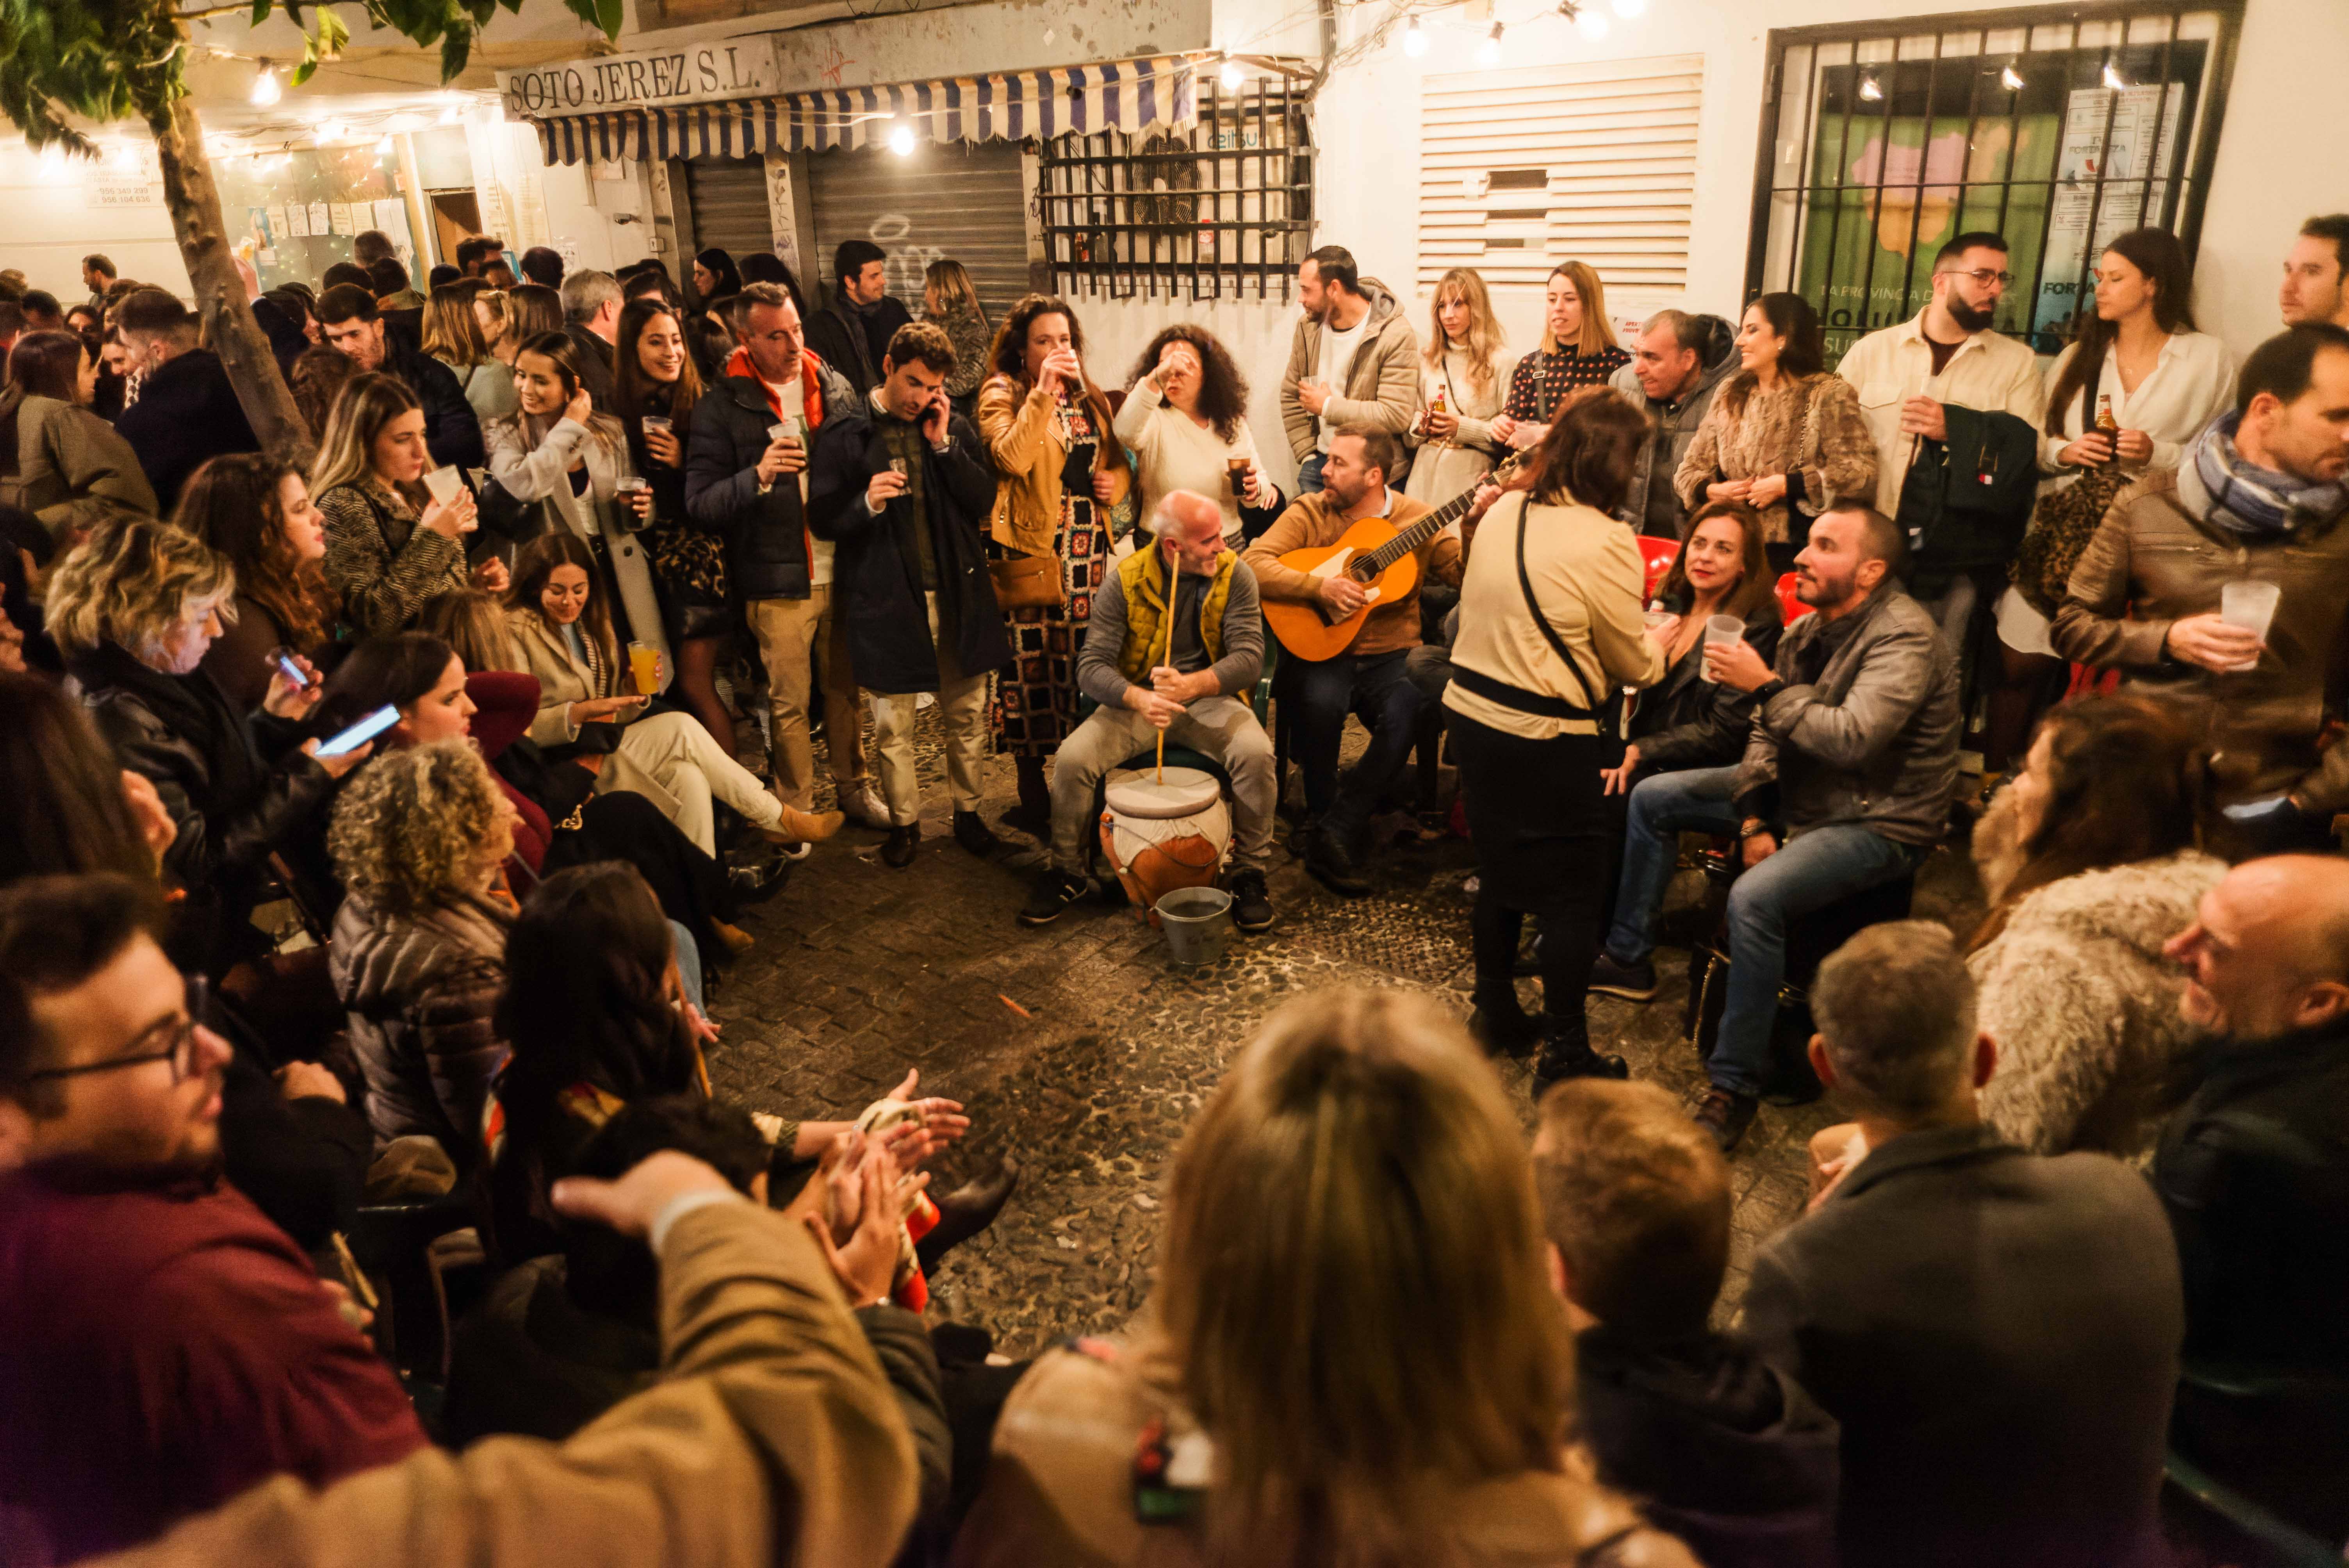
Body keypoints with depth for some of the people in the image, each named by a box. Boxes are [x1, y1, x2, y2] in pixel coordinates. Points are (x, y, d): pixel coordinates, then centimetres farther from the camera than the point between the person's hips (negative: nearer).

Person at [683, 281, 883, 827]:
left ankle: (855, 786, 32)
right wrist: (758, 476, -28)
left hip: (843, 572, 4)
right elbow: (700, 505, -11)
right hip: (778, 582, -3)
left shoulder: (835, 387, 6)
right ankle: (796, 812, 19)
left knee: (847, 688, 14)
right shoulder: (722, 406, -7)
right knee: (789, 702, 5)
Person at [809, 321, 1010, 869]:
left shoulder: (955, 429, 8)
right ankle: (904, 822, 22)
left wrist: (944, 444, -10)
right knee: (892, 727, 6)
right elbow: (821, 520, -3)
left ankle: (968, 811, 26)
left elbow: (984, 500, -1)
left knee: (967, 715, 10)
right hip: (887, 600, -2)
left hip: (955, 594, 3)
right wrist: (867, 503, -22)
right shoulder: (845, 432, -2)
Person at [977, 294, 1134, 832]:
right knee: (1033, 659, -4)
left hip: (1088, 539, 5)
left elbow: (1118, 457, 26)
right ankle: (1033, 797, 7)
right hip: (1031, 543, -5)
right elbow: (1012, 458, -20)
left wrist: (1118, 481, 3)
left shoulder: (1088, 395, 17)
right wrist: (1043, 392, -21)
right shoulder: (1002, 394, -2)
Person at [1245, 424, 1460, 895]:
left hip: (1391, 659, 1)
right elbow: (1252, 564, -11)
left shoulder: (1417, 519, 4)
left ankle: (1332, 836, -18)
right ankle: (1321, 816, -9)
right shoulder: (1309, 512, 2)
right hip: (1320, 652, -1)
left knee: (1405, 714, -30)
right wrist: (1319, 586, -21)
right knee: (1321, 701, -33)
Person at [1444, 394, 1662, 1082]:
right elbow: (1633, 666, -7)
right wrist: (1659, 639, 16)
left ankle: (1497, 1014, 34)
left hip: (1470, 709, 7)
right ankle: (1565, 1050, 14)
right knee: (1570, 891, 6)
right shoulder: (1606, 544, -17)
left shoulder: (1502, 512, 3)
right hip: (1544, 738, -7)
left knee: (1499, 872, 20)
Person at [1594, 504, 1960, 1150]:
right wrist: (1754, 818, -5)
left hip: (1877, 821, -9)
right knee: (1653, 798, 9)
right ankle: (1628, 958, 19)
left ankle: (1735, 1087, -20)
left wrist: (1766, 685, -25)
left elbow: (1853, 738, -35)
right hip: (1801, 794, 9)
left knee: (1755, 898, -34)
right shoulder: (1806, 630, 4)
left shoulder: (1904, 637, -22)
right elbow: (1765, 733, 8)